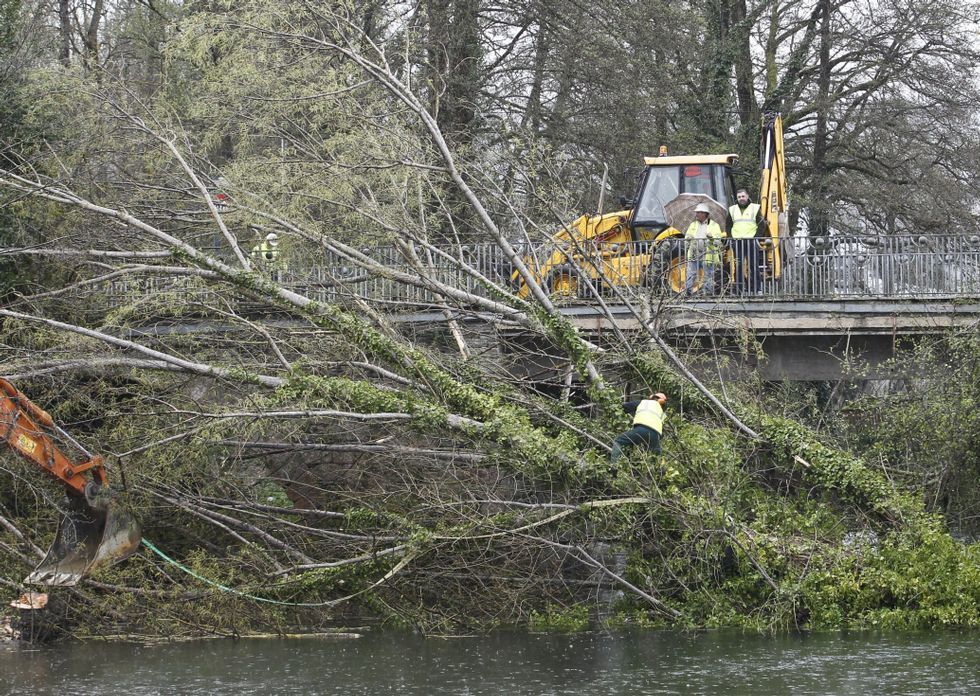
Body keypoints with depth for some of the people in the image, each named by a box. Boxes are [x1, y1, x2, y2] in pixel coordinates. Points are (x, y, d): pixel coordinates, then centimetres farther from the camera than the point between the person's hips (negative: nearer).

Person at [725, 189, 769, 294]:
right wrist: (731, 238, 4)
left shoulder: (755, 208, 5)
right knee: (738, 266, 0)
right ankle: (738, 289, 2)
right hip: (737, 242, 3)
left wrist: (756, 237, -7)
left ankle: (755, 289, -2)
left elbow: (762, 225, 4)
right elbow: (728, 225, 19)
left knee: (753, 266, -4)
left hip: (751, 241, -2)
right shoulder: (732, 210, 14)